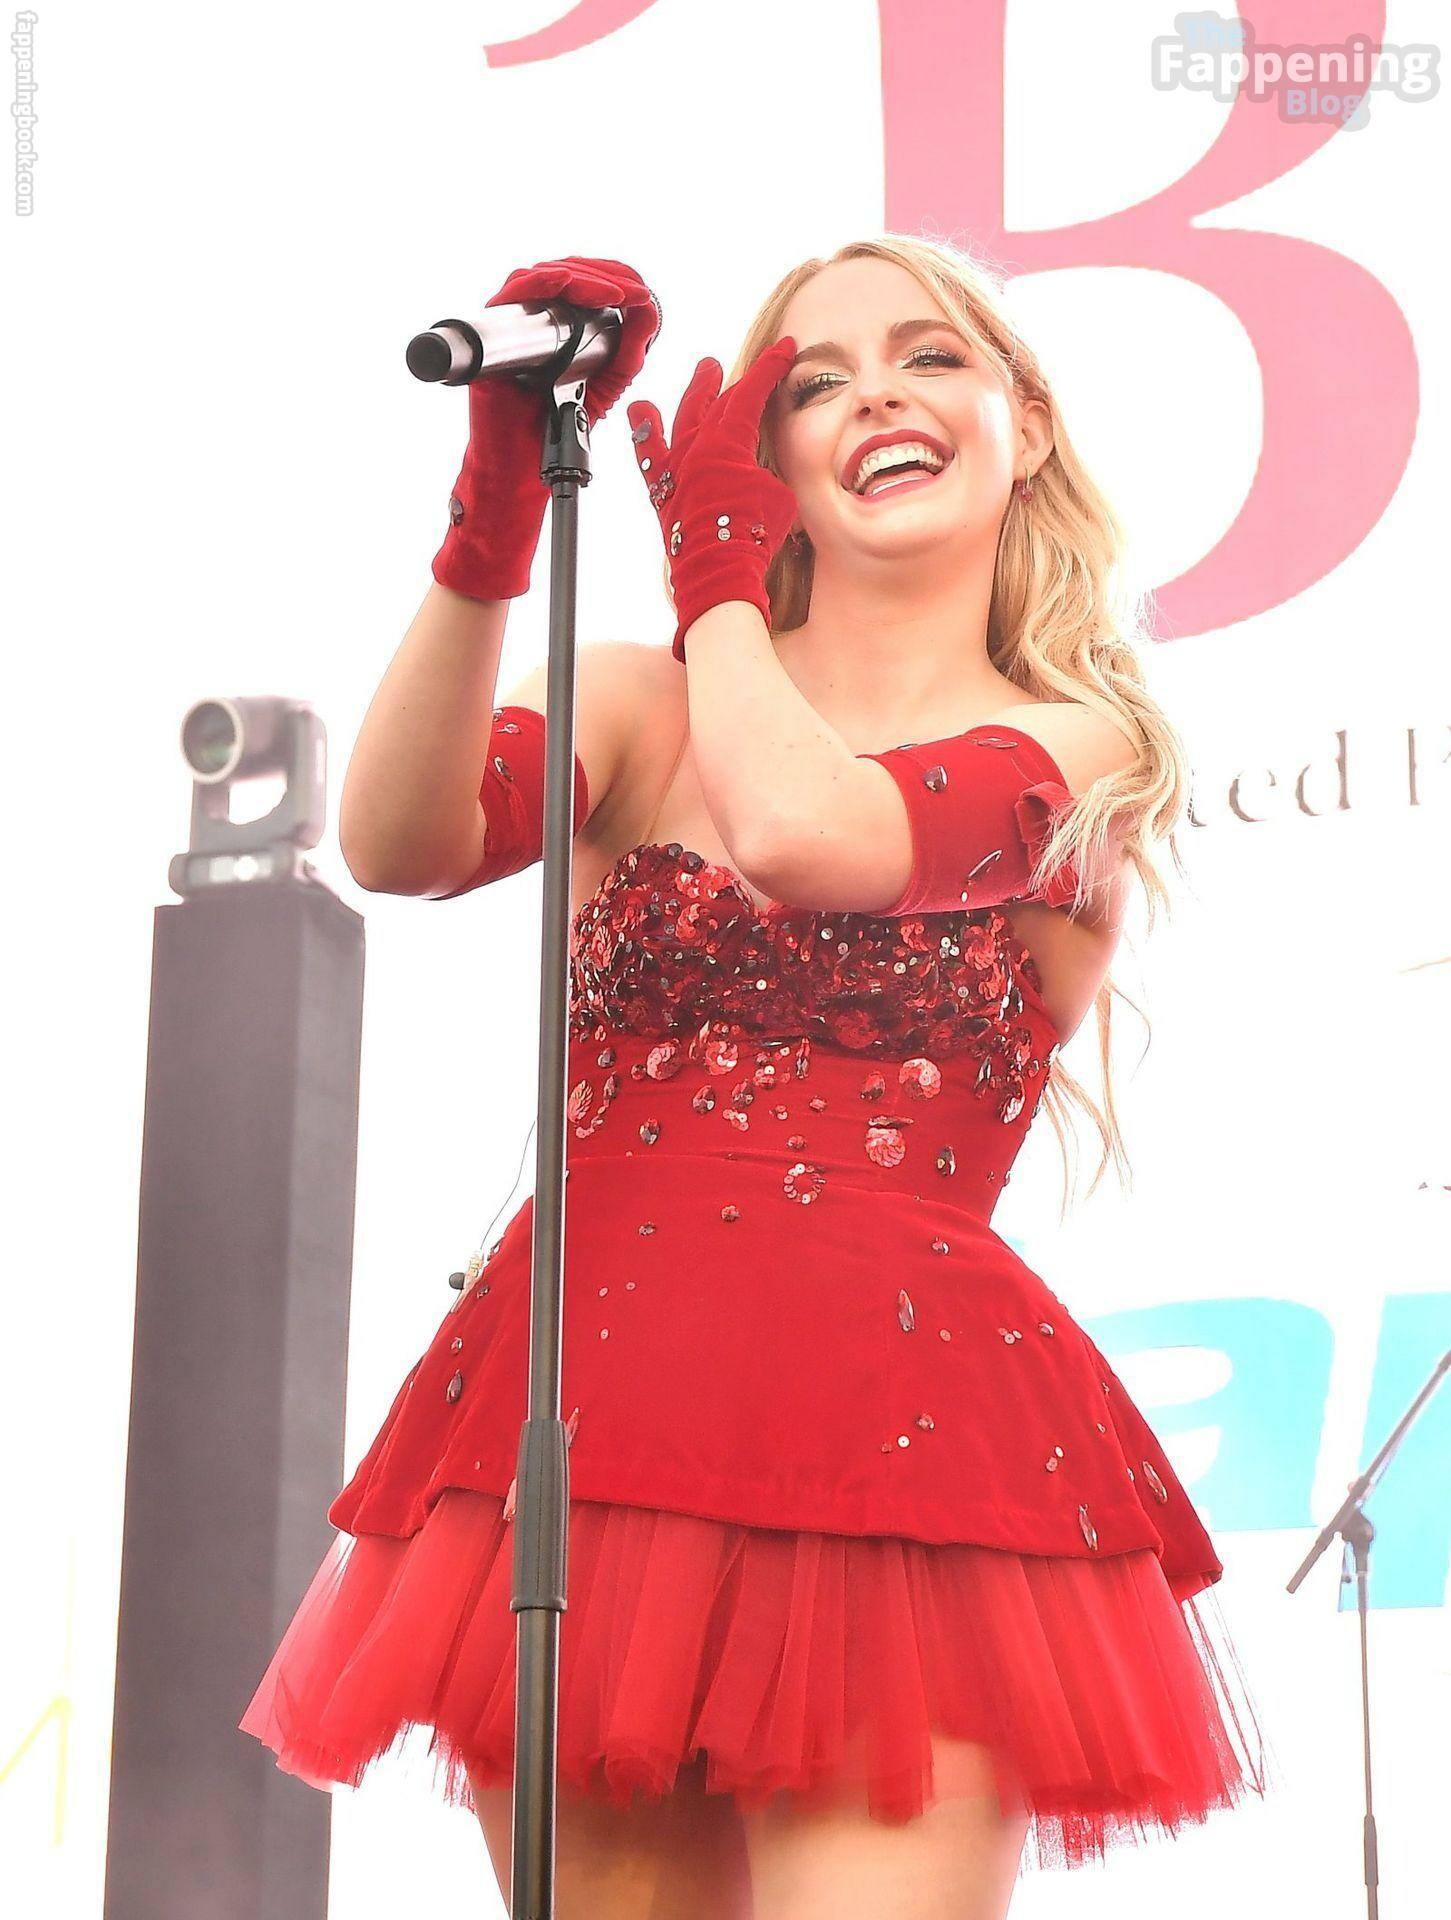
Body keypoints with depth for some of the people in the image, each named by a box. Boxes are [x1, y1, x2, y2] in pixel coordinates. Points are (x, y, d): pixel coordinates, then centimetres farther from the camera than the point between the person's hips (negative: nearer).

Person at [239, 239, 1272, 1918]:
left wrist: (715, 560, 4)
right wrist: (500, 503, -15)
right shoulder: (641, 702, 14)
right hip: (581, 1406, 3)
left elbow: (798, 830, -13)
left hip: (893, 1442, -2)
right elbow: (397, 841, -7)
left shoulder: (1080, 748, 8)